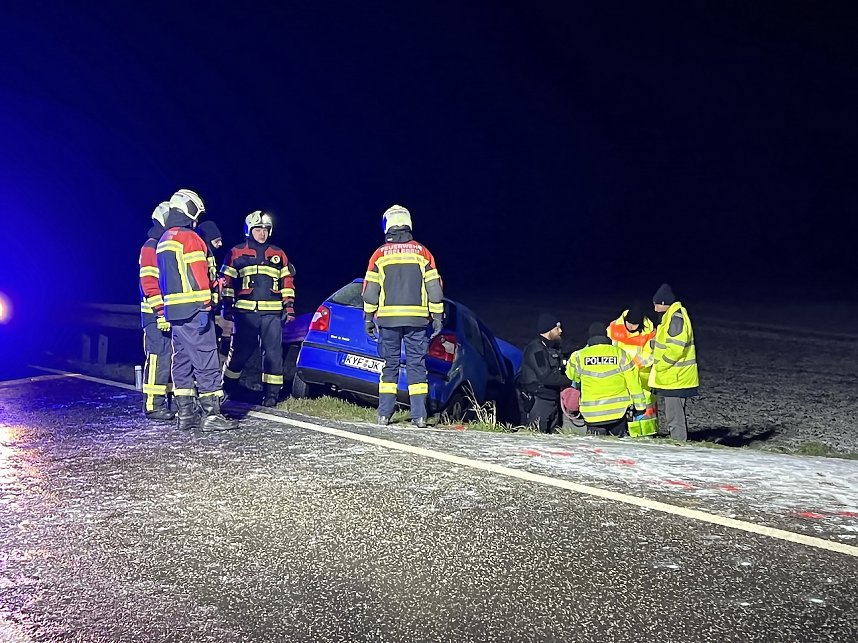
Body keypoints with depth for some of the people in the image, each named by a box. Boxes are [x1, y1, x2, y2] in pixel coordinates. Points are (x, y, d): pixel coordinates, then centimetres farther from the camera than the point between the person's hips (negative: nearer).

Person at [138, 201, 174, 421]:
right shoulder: (151, 247, -8)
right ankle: (153, 405, -6)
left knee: (176, 356, 9)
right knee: (159, 357, -10)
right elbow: (149, 282, -16)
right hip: (156, 314, -9)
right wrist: (161, 311, -21)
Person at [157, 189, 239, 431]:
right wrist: (205, 307, -16)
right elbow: (198, 276, -16)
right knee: (206, 359, -8)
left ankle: (185, 413, 13)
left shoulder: (164, 241, 20)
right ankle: (211, 414, -9)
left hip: (174, 310, 10)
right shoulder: (190, 238, -10)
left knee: (182, 360, 11)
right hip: (192, 309, -10)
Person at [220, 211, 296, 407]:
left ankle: (271, 393, 5)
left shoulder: (278, 255, 14)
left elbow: (287, 282, 15)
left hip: (272, 312, 2)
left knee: (273, 353, -2)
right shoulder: (236, 253, 7)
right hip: (246, 312, -2)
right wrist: (227, 306, 2)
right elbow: (227, 281, 7)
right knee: (240, 352, 3)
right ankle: (225, 388, 21)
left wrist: (289, 306, 7)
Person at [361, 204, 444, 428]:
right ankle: (419, 416, -1)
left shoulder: (379, 254, 3)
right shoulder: (422, 252, 4)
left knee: (389, 365, 7)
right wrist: (437, 316, 8)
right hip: (417, 318, 0)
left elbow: (370, 289, 3)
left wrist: (368, 317, 10)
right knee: (416, 364, 3)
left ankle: (384, 414, 4)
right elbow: (434, 286, 3)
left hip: (388, 319, 0)